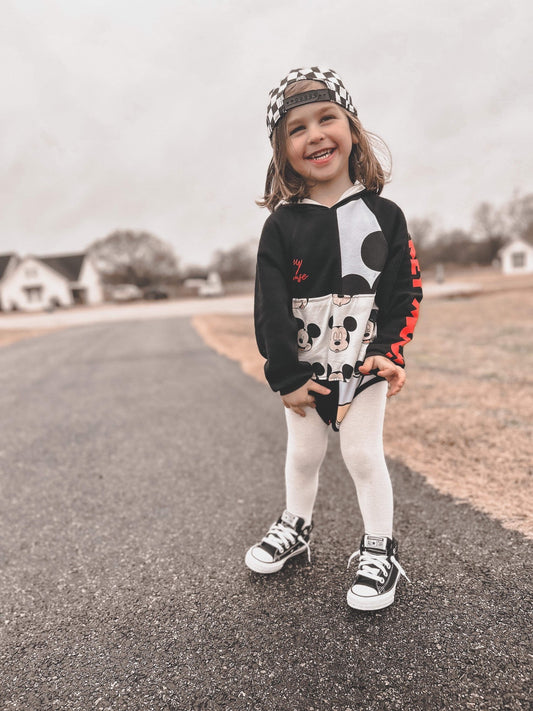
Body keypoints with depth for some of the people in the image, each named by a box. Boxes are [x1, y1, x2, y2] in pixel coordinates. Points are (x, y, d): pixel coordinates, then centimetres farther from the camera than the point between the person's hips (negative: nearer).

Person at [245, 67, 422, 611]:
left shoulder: (382, 214, -4)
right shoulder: (282, 225, -7)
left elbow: (405, 290, -2)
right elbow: (271, 305, -8)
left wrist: (389, 352, -13)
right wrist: (286, 376, -10)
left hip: (363, 364, -1)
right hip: (305, 369, 1)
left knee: (363, 455, 5)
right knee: (303, 454, 16)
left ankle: (379, 550, 24)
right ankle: (295, 528, 40)